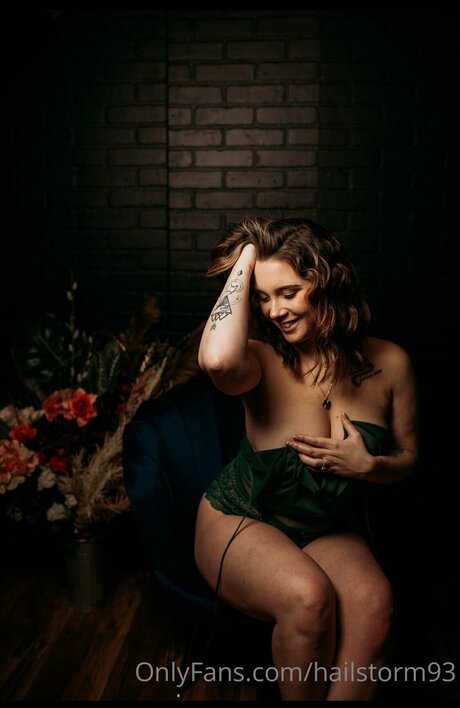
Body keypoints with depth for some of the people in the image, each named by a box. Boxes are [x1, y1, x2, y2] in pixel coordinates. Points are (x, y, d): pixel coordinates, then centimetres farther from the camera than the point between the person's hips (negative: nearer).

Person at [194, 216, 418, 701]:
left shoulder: (389, 364, -6)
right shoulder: (263, 360, -15)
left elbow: (408, 458, 7)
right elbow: (217, 361, -42)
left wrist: (368, 465, -18)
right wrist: (245, 260, -28)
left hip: (332, 531, 3)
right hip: (239, 522, -2)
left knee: (373, 601, -29)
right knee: (308, 595, -31)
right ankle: (301, 696, -3)